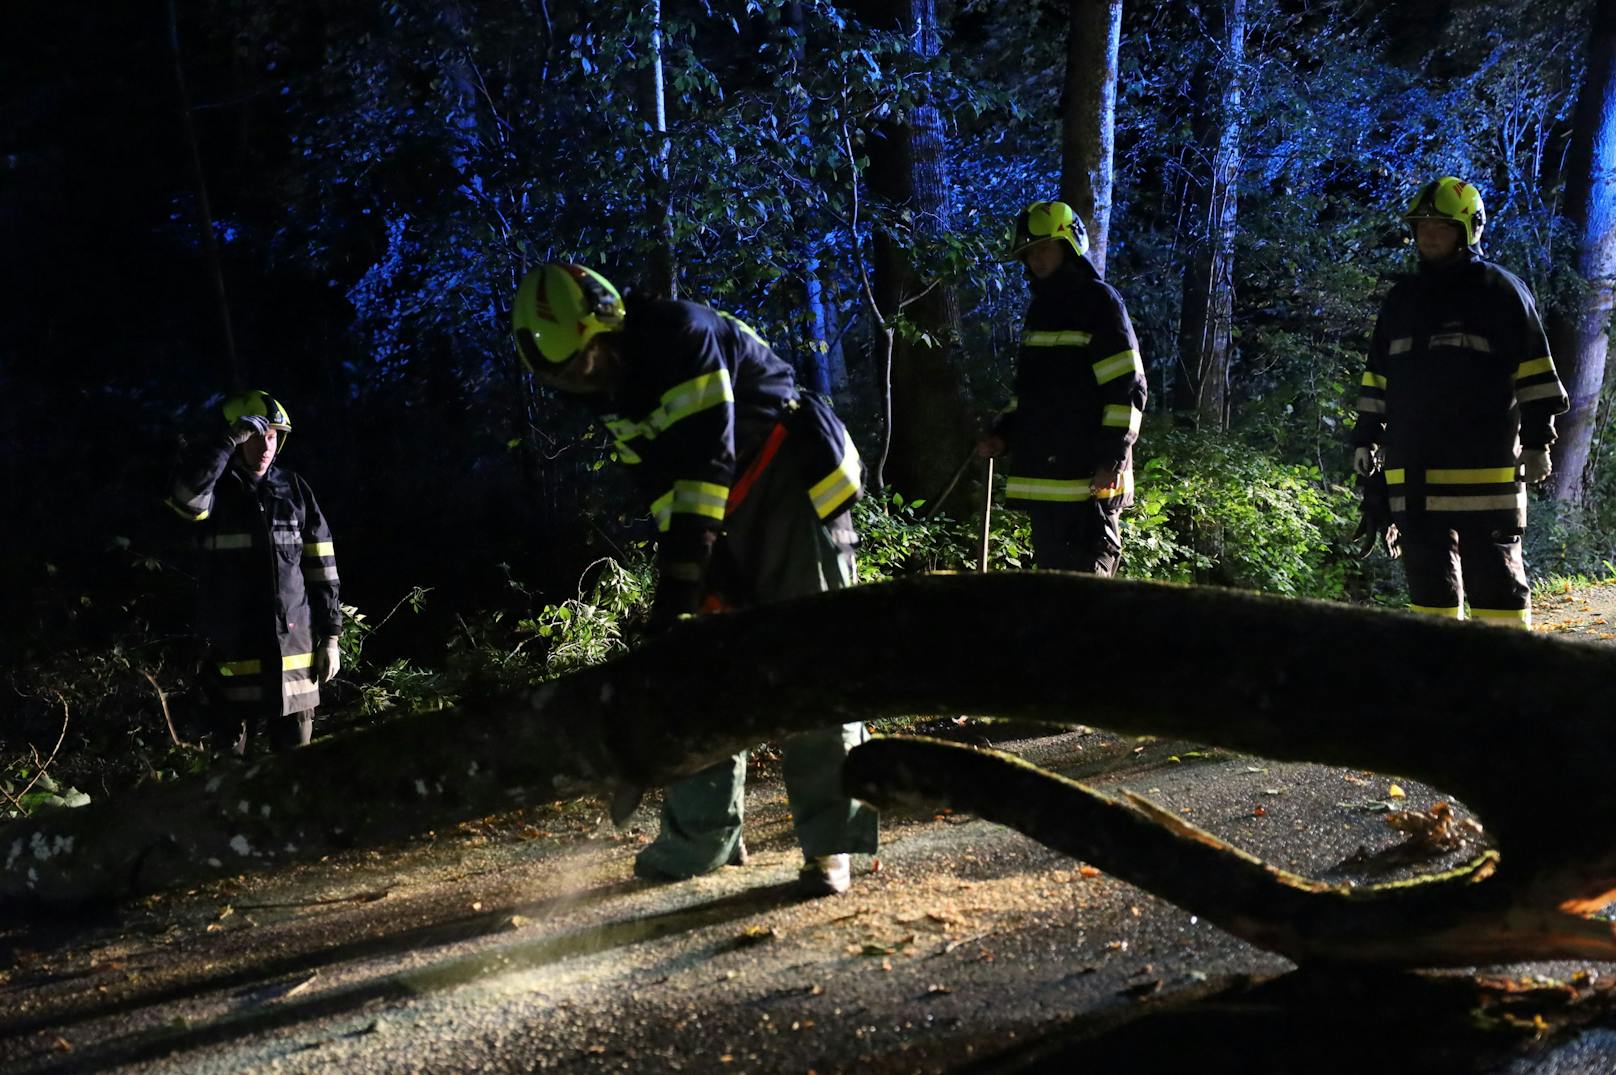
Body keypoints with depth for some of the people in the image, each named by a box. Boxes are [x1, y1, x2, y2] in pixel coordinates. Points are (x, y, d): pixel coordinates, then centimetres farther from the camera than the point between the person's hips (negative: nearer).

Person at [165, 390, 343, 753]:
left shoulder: (294, 490, 8)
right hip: (234, 650, -2)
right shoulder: (215, 489, 0)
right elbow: (186, 495, -26)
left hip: (295, 646, 2)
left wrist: (330, 635, 5)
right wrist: (228, 438, -23)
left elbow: (320, 566, 8)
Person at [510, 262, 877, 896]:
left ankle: (830, 842, -5)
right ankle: (702, 837, 12)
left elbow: (707, 457, -27)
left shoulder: (683, 335, -23)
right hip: (726, 520, 8)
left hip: (798, 489, -8)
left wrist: (680, 577, -28)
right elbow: (659, 480, 3)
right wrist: (698, 564, -8)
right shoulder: (609, 391, 3)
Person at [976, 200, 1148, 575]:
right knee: (1051, 567, 13)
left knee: (1087, 573, -8)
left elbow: (1127, 390, -12)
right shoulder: (1040, 308, 19)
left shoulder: (1099, 301, -6)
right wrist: (1002, 435, 12)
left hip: (1089, 477, -8)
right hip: (1041, 477, 9)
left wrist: (1110, 461, -18)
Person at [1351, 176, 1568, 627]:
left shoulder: (1500, 291, 2)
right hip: (1413, 468, 5)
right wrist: (1367, 436, 16)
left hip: (1484, 467, -5)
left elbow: (1534, 373, 0)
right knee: (1429, 573, 8)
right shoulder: (1402, 298, 17)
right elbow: (1377, 377, 21)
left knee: (1494, 573, -1)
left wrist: (1537, 438, -5)